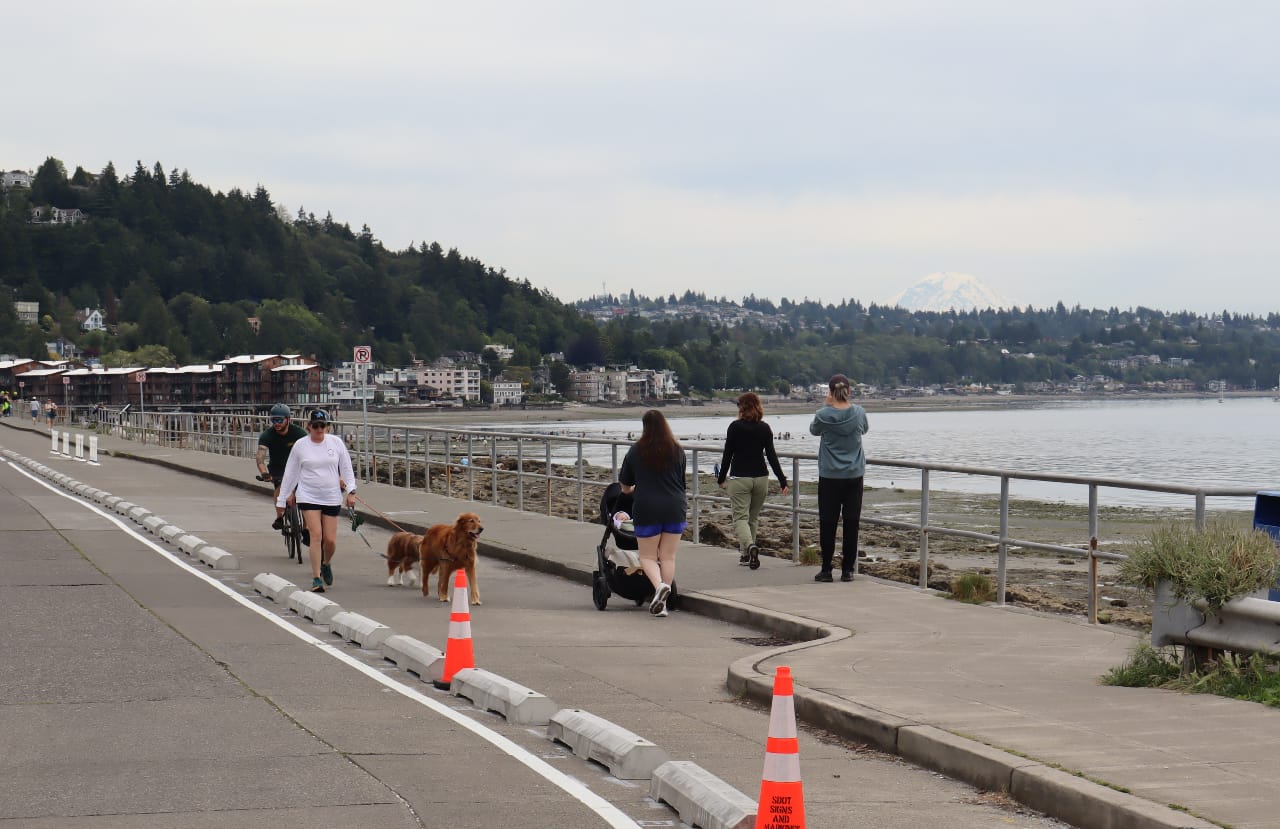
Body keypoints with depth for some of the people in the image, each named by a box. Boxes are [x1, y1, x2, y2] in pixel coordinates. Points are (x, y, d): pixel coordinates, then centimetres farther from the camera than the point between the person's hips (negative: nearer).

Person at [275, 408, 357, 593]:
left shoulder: (336, 443, 2)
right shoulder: (300, 446, 0)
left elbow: (346, 468, 8)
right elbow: (290, 473, 7)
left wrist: (350, 491, -2)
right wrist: (282, 499, 9)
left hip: (332, 498, 1)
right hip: (308, 496, -1)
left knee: (330, 540, 1)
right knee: (316, 535, -13)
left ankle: (326, 564, 34)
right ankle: (316, 578, -9)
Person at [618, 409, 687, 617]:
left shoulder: (636, 451, -3)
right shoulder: (677, 450, 3)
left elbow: (625, 486, 8)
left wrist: (631, 490, 32)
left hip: (647, 509, -2)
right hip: (675, 508, 2)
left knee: (648, 556, 6)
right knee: (668, 557, 8)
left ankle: (659, 585, -21)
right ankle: (662, 602, 6)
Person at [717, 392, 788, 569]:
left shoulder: (735, 427, -7)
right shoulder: (765, 428, 0)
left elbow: (727, 455, -4)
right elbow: (771, 455, -3)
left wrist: (721, 478, 6)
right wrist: (782, 480, -1)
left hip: (739, 478, -3)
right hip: (760, 478, 3)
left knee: (740, 517, -3)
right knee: (753, 517, 17)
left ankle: (750, 546, -29)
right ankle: (746, 554, 22)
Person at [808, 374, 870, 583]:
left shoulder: (824, 415, -10)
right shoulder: (859, 412, -4)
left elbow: (813, 430, 11)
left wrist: (828, 406, 11)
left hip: (830, 477, -2)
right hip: (854, 476, 2)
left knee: (827, 523, 5)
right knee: (851, 523, 5)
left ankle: (826, 569, 6)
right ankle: (847, 570, 5)